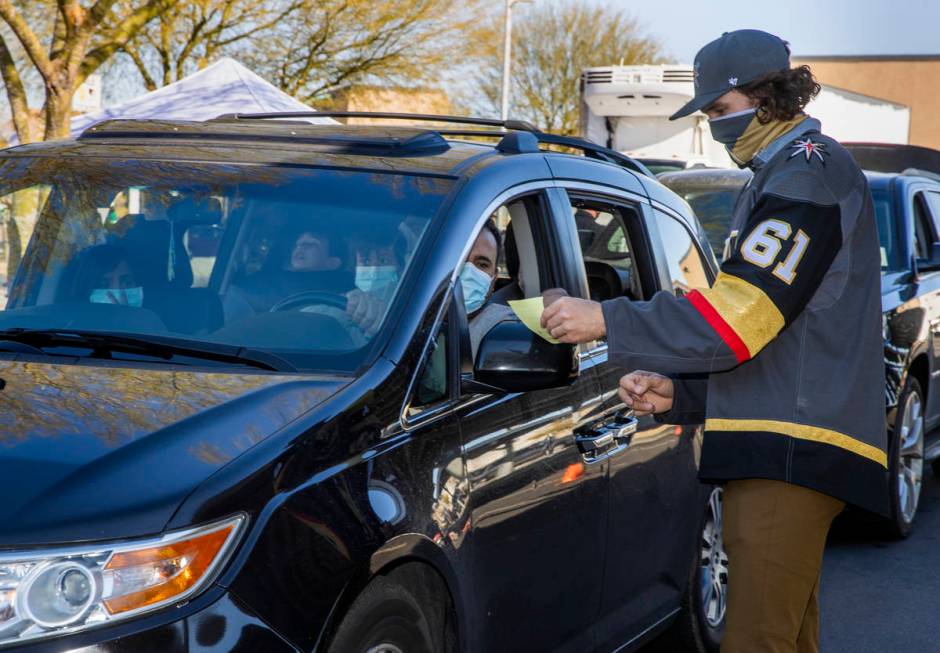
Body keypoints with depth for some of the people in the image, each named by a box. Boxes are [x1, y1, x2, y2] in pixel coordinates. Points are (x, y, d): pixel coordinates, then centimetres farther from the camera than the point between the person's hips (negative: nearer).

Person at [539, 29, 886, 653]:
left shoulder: (808, 173, -9)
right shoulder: (783, 177, 24)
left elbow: (735, 317, -19)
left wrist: (607, 321, -14)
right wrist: (678, 392, 14)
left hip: (793, 451, -11)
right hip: (783, 445, 11)